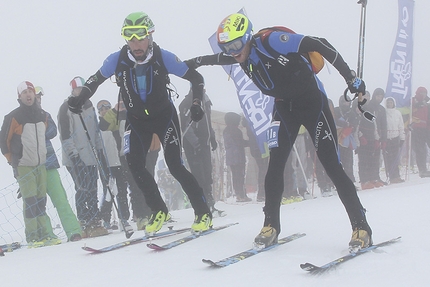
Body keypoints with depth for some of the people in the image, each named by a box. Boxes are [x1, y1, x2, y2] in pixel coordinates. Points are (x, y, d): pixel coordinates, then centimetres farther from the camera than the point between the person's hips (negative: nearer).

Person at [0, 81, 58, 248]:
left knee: (41, 201, 7)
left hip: (41, 165, 5)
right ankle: (33, 238, -6)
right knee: (30, 202, -9)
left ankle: (46, 235, 10)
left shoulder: (42, 115, 9)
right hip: (23, 166, -5)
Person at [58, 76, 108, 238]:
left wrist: (99, 148, 18)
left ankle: (95, 223, 10)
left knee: (92, 189, 6)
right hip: (75, 156, -7)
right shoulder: (66, 108, -7)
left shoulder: (88, 105, 15)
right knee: (82, 189, -11)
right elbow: (65, 134, -12)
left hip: (90, 155, 7)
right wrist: (73, 153, -17)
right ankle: (85, 225, -10)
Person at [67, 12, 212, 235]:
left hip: (164, 115, -3)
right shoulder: (117, 60, -18)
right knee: (135, 165, -9)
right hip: (137, 119, 3)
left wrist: (196, 104, -26)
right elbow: (95, 80, 0)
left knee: (174, 165, -13)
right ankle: (159, 211, 9)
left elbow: (196, 78, -13)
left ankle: (203, 212, 0)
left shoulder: (163, 58, -23)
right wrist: (80, 99, -14)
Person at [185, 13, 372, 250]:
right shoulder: (243, 54, -3)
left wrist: (350, 78, -23)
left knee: (332, 166, -10)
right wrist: (191, 62, 33)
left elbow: (320, 45, -25)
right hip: (284, 107, 6)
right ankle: (271, 225, 8)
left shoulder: (272, 41, -26)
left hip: (312, 102, -6)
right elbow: (216, 58, 20)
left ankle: (361, 228, -5)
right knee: (275, 165, -5)